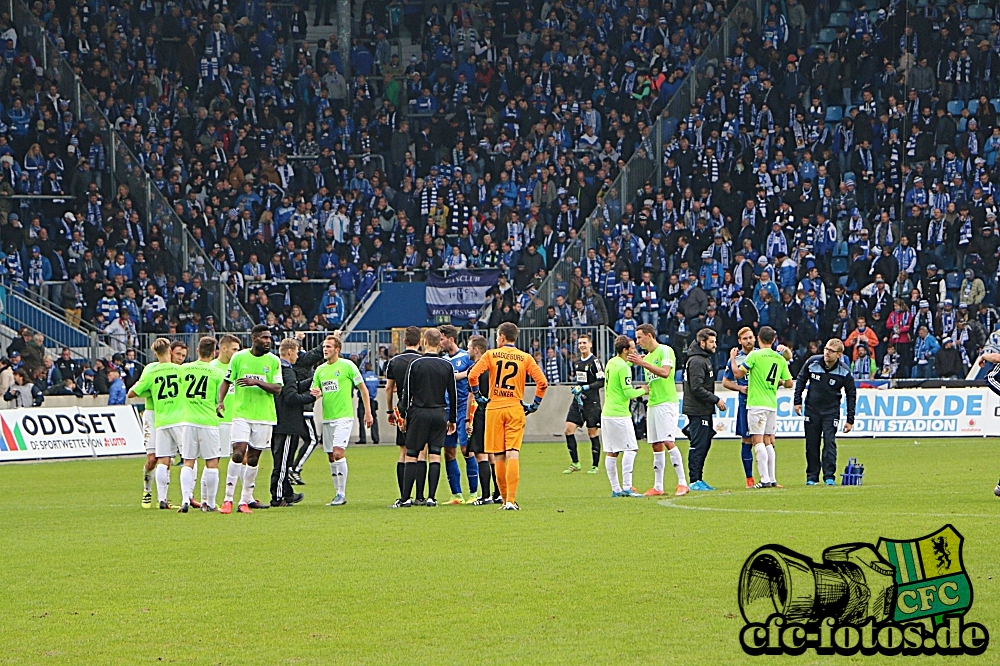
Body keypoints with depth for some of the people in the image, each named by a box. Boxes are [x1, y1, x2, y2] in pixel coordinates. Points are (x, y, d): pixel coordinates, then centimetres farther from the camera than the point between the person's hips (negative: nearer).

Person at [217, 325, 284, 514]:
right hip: (241, 413, -2)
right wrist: (220, 401, -5)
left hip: (264, 416, 2)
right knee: (238, 454, -14)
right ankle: (228, 499, -10)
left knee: (253, 459, 5)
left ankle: (246, 500, 13)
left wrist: (256, 382, -17)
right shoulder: (239, 357, 2)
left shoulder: (273, 361, 3)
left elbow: (277, 389, -3)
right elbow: (226, 381, 11)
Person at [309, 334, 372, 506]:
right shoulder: (320, 370, 12)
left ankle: (342, 494, -11)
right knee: (331, 457, 6)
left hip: (343, 416, -6)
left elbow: (363, 388, 0)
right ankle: (337, 493, 13)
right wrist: (316, 394, -8)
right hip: (327, 418, 6)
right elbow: (314, 392, 17)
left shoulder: (347, 366, -4)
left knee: (338, 453, -16)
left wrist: (368, 412, -2)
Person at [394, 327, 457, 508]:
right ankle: (431, 497, -1)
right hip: (440, 414, 3)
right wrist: (452, 419, 15)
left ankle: (405, 498, -2)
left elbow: (407, 392, -4)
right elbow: (453, 394, 7)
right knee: (435, 456, 4)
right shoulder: (447, 365, 4)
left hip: (419, 413, -3)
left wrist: (403, 415, 4)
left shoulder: (416, 364, -5)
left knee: (411, 456, 0)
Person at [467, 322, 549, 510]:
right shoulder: (525, 358, 4)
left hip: (494, 408, 0)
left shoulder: (491, 355, 2)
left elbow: (473, 375, -10)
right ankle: (511, 500, -17)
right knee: (513, 455, -7)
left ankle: (505, 498, 16)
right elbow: (542, 382, -4)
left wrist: (478, 396, 3)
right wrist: (535, 405, 6)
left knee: (499, 457, 9)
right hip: (515, 409, 0)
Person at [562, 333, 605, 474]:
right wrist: (576, 390, 4)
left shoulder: (595, 362, -9)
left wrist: (584, 388, -18)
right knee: (568, 430, -2)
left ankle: (595, 466, 9)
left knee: (593, 432, -1)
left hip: (592, 402, -7)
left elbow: (602, 382, -13)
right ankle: (575, 463, 8)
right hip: (577, 401, 7)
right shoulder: (576, 362, 13)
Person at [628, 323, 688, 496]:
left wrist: (642, 363, -25)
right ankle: (658, 487, 8)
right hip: (652, 404, 9)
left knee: (667, 442, -15)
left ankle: (682, 483, -13)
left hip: (666, 402, -9)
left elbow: (665, 372, -23)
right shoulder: (647, 357, 19)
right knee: (656, 446, 6)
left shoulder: (665, 351, -6)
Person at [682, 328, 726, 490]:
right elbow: (697, 388, -21)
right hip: (698, 411, -10)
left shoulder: (705, 359, 19)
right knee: (698, 445, -9)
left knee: (704, 444, 12)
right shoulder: (696, 361, -14)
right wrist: (716, 400, -17)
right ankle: (694, 481, -7)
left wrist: (715, 400, 15)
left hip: (704, 410, 10)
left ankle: (698, 479, 16)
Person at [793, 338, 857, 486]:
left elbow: (851, 395, -2)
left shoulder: (844, 372, -13)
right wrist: (797, 400, 3)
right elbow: (801, 379, 7)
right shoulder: (812, 362, -10)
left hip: (831, 412, -2)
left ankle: (829, 476, -8)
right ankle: (811, 476, 13)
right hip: (812, 409, 2)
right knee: (811, 444, 4)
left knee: (830, 443, -12)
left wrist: (850, 420, -3)